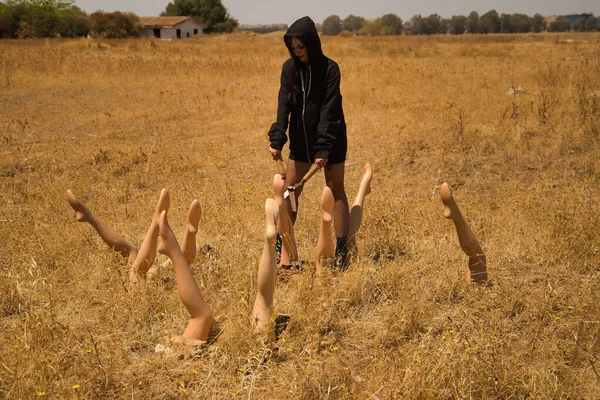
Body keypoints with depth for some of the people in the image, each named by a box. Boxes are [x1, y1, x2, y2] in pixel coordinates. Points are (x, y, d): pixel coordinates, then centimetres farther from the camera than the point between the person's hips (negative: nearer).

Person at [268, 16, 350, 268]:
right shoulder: (289, 68, -1)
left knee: (336, 191, 3)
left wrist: (323, 148, -23)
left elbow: (329, 110, -18)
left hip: (331, 139, -4)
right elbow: (284, 105, -7)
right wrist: (277, 139, -19)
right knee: (290, 191, 6)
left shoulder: (329, 68, -14)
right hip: (301, 139, 5)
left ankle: (341, 250, 8)